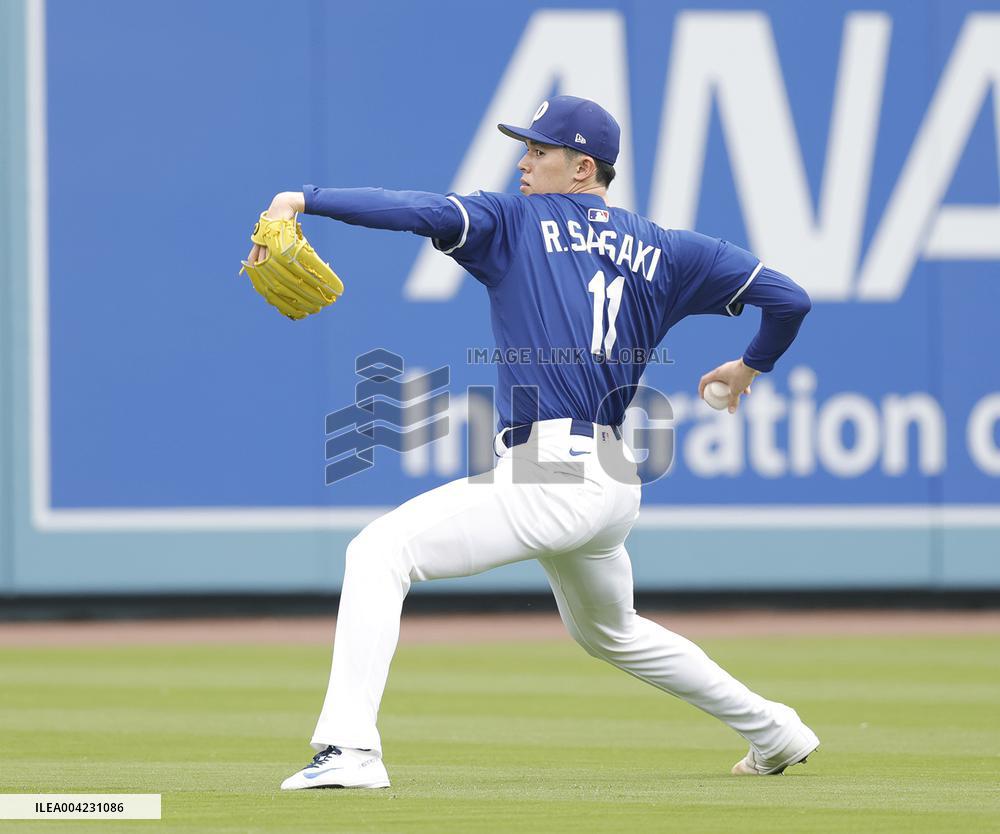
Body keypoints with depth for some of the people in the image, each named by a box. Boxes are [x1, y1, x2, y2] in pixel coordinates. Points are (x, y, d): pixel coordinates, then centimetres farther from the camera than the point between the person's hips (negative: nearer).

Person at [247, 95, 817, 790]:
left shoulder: (518, 222, 3)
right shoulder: (663, 251, 17)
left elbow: (422, 210, -14)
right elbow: (788, 298, 14)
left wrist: (301, 200, -18)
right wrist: (751, 367, 34)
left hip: (552, 480, -8)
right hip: (617, 489, 8)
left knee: (380, 551, -11)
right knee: (611, 632, 34)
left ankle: (350, 748, -26)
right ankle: (773, 731, 40)